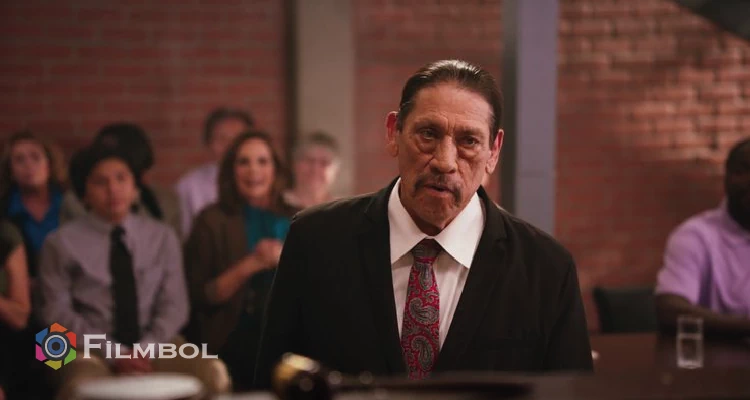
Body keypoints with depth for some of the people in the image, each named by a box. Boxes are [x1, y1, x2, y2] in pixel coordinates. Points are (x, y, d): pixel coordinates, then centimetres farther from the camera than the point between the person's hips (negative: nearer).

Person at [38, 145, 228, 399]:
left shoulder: (163, 237, 12)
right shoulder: (62, 243, 4)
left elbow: (174, 305, 6)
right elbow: (57, 312, -2)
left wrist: (144, 350, -12)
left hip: (154, 346, 3)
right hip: (92, 349, -3)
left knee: (206, 376, -26)